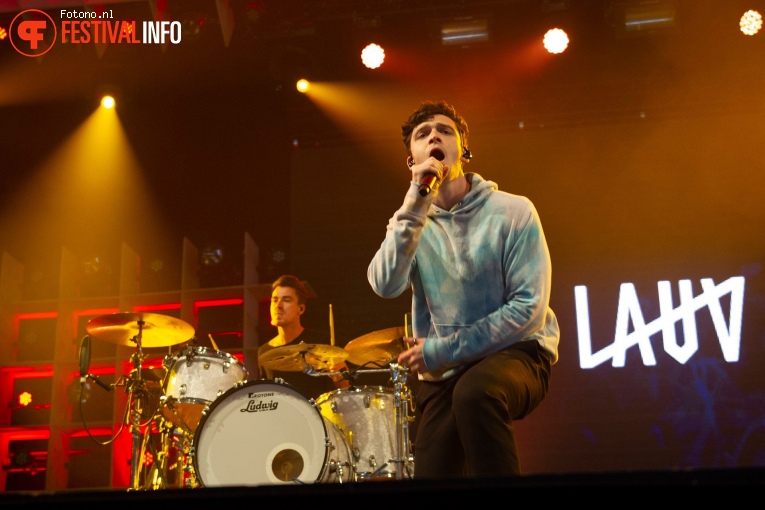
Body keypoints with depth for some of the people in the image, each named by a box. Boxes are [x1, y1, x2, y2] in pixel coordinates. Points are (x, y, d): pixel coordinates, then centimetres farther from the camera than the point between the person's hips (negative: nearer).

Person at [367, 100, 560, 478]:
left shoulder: (512, 212, -8)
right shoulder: (410, 223, 5)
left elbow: (530, 308, -15)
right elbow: (386, 286, -16)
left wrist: (442, 351, -14)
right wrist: (417, 203, -22)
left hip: (515, 353, -4)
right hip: (441, 375, 4)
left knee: (474, 391, -35)